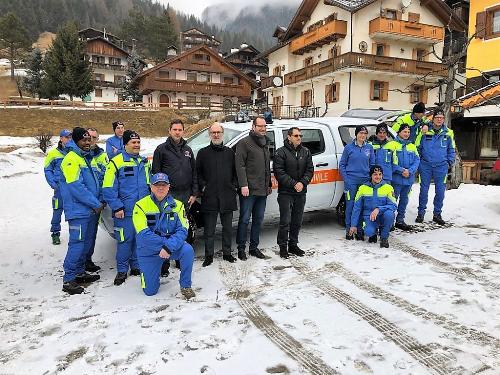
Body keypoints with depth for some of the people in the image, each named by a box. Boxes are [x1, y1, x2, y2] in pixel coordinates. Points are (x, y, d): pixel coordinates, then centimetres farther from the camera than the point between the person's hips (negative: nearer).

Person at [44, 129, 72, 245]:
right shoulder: (53, 153, 1)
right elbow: (47, 170, 5)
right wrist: (53, 184, -6)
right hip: (60, 186, -2)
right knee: (58, 210, -2)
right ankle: (55, 233, 10)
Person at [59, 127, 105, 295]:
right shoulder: (71, 159, -13)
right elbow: (76, 187, -20)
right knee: (77, 244, -7)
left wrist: (99, 201, 6)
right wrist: (96, 204, -16)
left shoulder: (86, 157, 16)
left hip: (91, 210, 9)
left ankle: (80, 272, 26)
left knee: (87, 243, 15)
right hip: (78, 210, -9)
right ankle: (68, 280, 1)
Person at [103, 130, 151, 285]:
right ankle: (122, 270, 13)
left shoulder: (145, 162, 14)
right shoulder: (116, 162, -6)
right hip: (125, 212, -6)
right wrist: (117, 207, -14)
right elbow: (108, 189, -9)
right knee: (125, 240, -2)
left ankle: (136, 266, 27)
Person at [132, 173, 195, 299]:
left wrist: (169, 247, -30)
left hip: (172, 247, 1)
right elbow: (144, 234, -20)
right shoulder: (141, 205, -12)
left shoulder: (177, 205, -6)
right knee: (150, 291, 1)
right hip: (149, 251, -1)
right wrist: (163, 246, -24)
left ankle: (185, 286, -8)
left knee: (188, 251, -31)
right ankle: (150, 274, 37)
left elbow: (182, 230, -15)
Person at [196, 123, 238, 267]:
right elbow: (198, 173, 5)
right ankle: (209, 255, 15)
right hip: (209, 197, -2)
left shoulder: (229, 152, 12)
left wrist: (234, 186, 2)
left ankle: (227, 253, 24)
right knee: (209, 229, 4)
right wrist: (203, 186, -6)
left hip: (227, 197, 2)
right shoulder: (203, 152, 6)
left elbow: (235, 171, 13)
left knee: (228, 227, 11)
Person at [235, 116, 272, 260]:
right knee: (244, 219, -1)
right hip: (249, 190, -7)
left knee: (258, 220, 13)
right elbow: (240, 165, -12)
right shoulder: (245, 143, -5)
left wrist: (269, 185, 20)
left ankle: (254, 247, 24)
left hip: (262, 190, 7)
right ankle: (241, 248, 11)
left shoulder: (265, 144, 18)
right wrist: (243, 185, -19)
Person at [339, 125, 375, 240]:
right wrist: (346, 179, -7)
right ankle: (349, 230, 10)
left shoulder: (369, 147, 8)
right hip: (351, 181, -2)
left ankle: (359, 230, 17)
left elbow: (372, 165, 12)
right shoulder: (349, 147, 0)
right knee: (350, 205, -1)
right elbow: (342, 165, 2)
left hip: (365, 181, 3)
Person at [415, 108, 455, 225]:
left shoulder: (448, 133, 5)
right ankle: (421, 213, 16)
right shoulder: (425, 131, -2)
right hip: (425, 166, -1)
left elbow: (451, 149, 14)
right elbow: (418, 147, 4)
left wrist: (450, 162, 6)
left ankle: (437, 214, 18)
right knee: (424, 190, 4)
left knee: (440, 191, 5)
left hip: (441, 167, 2)